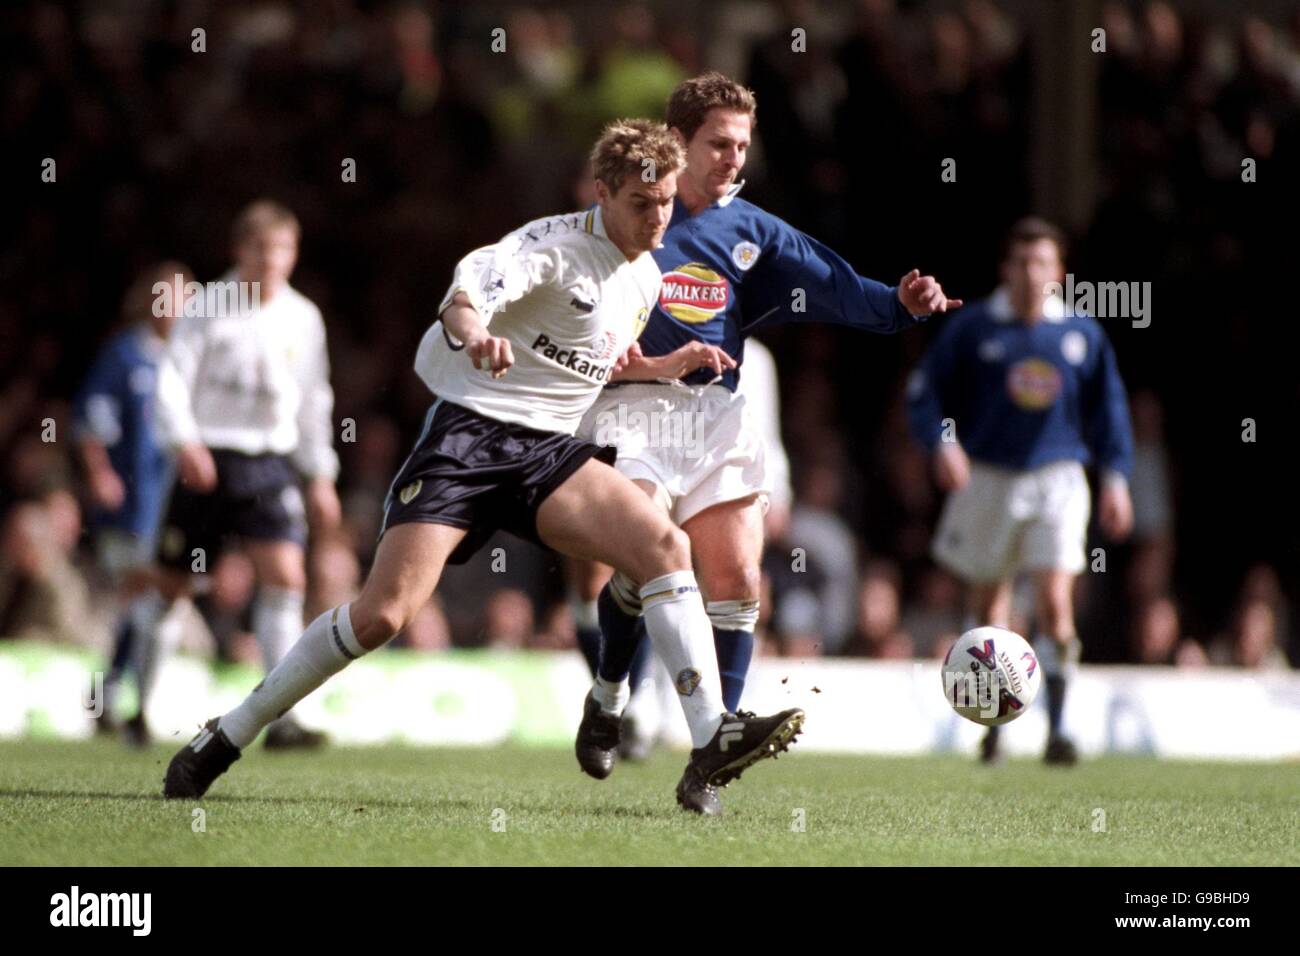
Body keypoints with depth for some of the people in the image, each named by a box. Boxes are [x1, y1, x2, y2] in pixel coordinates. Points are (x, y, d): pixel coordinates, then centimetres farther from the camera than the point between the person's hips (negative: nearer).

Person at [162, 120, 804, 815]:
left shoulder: (645, 279, 13)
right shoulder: (557, 243, -12)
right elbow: (474, 281, -33)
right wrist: (470, 325, -54)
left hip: (548, 450, 7)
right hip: (468, 435, -7)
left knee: (666, 545, -17)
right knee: (384, 611, -17)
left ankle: (711, 745, -20)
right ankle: (227, 737, -2)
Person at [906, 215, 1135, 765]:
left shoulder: (1082, 333, 4)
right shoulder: (972, 328, -2)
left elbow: (1108, 407, 13)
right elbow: (925, 391, 0)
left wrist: (1116, 477, 8)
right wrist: (943, 441, -17)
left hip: (1057, 479, 0)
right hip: (987, 478, 0)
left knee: (1055, 602, -14)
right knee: (988, 604, 9)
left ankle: (1056, 729, -10)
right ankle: (992, 726, 24)